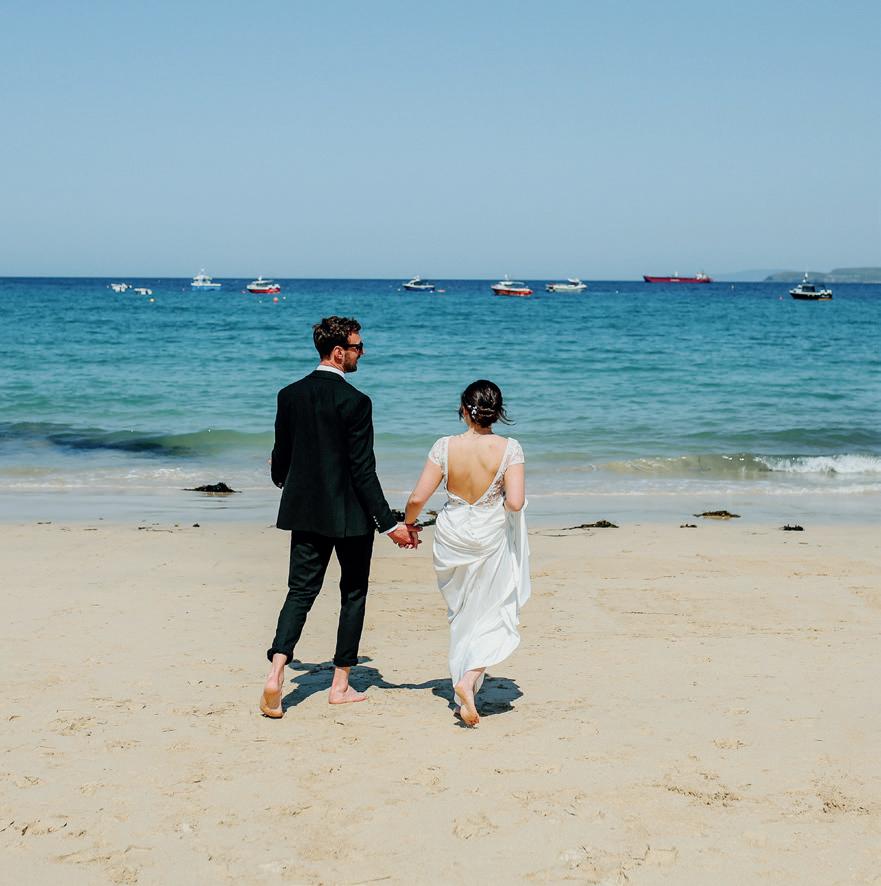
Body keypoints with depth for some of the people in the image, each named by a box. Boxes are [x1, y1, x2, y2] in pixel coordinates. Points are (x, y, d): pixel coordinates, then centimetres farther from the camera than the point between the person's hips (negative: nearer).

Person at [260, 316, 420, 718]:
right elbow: (363, 470, -18)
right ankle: (340, 685, 16)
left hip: (305, 511, 5)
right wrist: (390, 523, -14)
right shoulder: (355, 402, -16)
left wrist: (282, 478, 34)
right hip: (350, 514, -5)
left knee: (300, 591, 8)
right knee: (353, 595, 11)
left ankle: (276, 674, -10)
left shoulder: (290, 395, 1)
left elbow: (280, 456, 9)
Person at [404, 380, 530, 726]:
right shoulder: (509, 448, -14)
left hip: (452, 538, 2)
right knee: (495, 615, 10)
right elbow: (515, 503, -21)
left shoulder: (445, 447, -11)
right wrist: (500, 500, 2)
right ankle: (469, 680, -12)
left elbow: (417, 497, -11)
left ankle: (463, 692, 30)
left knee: (461, 614, 20)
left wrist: (408, 524, 9)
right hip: (492, 540, -2)